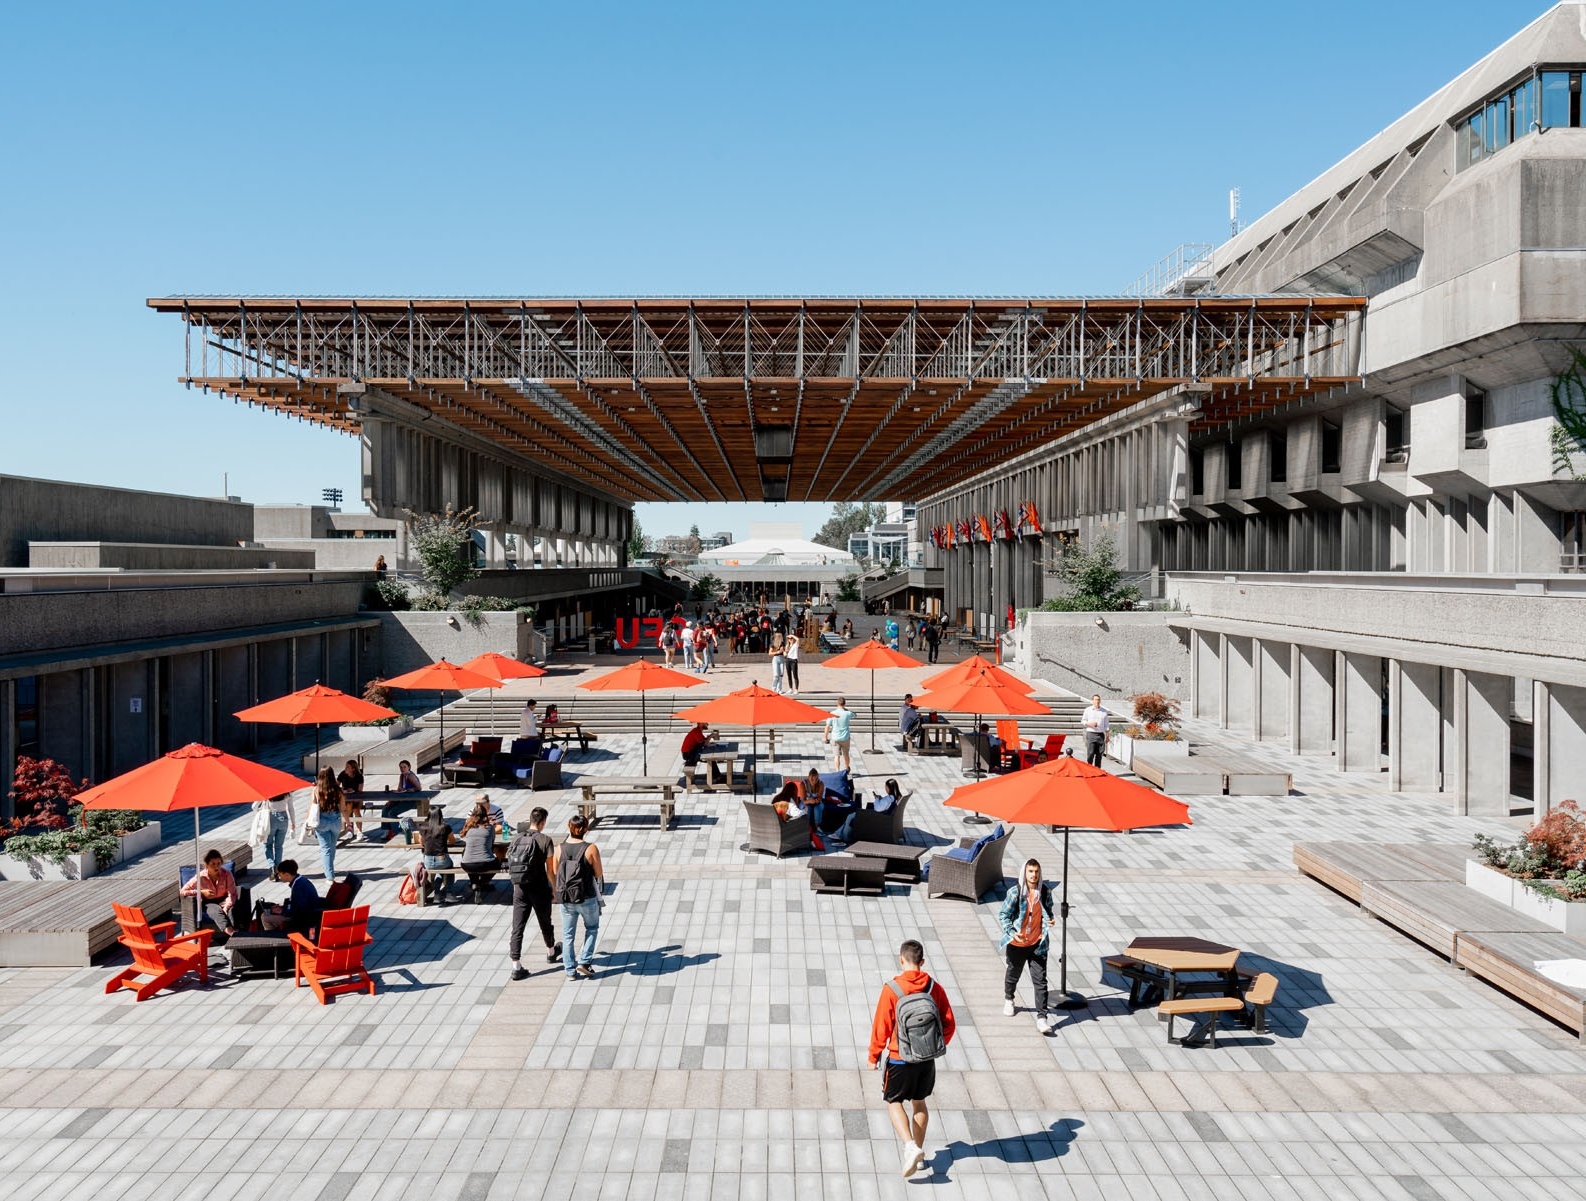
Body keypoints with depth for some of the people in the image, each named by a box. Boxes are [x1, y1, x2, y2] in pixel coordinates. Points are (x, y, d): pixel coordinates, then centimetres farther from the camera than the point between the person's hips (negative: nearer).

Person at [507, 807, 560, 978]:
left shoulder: (517, 839, 2)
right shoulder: (545, 840, -11)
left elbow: (510, 864, 7)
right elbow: (550, 869, -11)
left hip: (519, 888, 3)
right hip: (539, 888, -3)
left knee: (517, 927, 3)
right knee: (545, 922, 20)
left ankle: (516, 967, -1)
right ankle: (551, 952, 42)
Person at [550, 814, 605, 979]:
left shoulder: (559, 849, -6)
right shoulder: (591, 849, -14)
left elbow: (554, 873, 3)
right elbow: (599, 873, -8)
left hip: (565, 899, 2)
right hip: (587, 898, -2)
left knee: (568, 935, 14)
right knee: (592, 928, 21)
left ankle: (570, 970, 18)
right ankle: (584, 961, 12)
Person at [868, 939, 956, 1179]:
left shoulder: (892, 989, -17)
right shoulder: (935, 988, -6)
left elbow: (881, 1027, -12)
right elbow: (949, 1024, 1)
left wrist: (874, 1056, 1)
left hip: (900, 1059, -4)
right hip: (927, 1059, 4)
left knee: (894, 1102, 10)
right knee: (919, 1102, 21)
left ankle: (910, 1147, -9)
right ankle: (919, 1153, 28)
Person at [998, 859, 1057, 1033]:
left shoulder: (1045, 892, -4)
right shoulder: (1015, 892, -13)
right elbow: (1002, 914, -9)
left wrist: (1050, 920, -9)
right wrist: (1011, 932, -23)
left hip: (1038, 944, 1)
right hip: (1017, 944, -1)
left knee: (1040, 980, -5)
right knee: (1013, 974, 20)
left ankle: (1041, 1018, -2)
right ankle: (1008, 1000, 49)